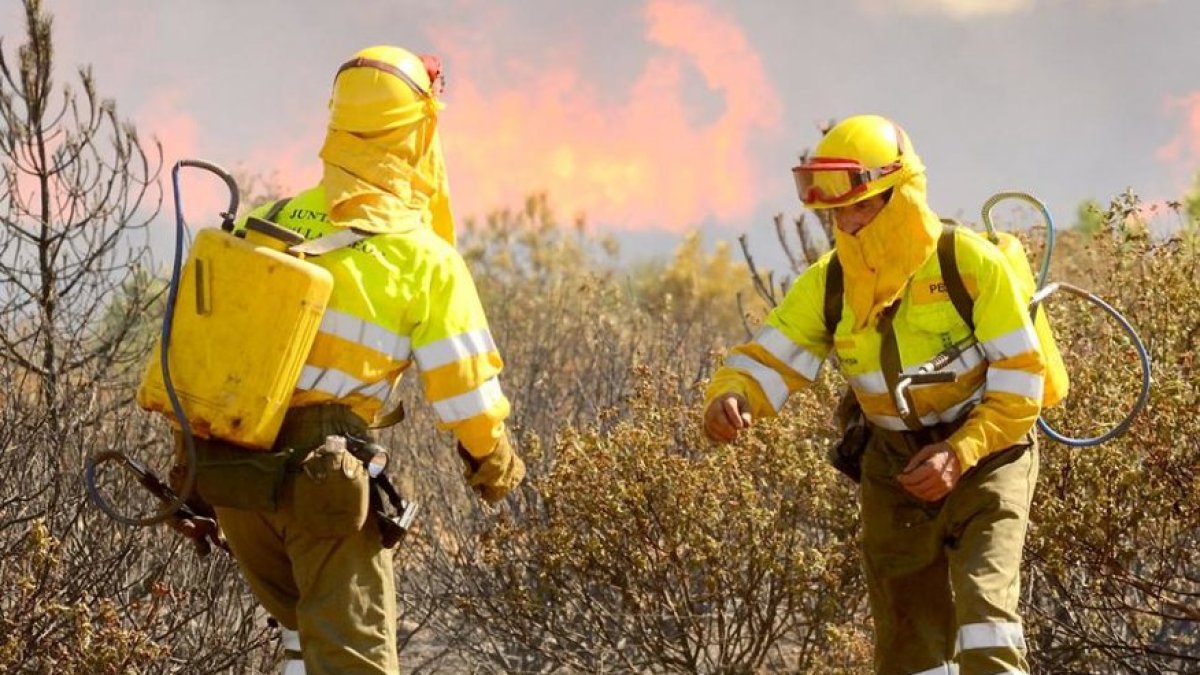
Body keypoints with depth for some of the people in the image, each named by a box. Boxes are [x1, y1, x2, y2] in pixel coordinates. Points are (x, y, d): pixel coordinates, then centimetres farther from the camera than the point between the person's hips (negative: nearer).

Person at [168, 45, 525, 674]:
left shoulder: (267, 223, 9)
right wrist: (495, 464, 19)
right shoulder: (425, 260, -5)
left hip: (227, 463, 5)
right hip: (322, 479, -5)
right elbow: (466, 389, -2)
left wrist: (193, 444, 21)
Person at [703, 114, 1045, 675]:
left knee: (985, 605, -25)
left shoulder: (970, 264, -17)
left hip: (984, 458, -5)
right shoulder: (828, 285, -4)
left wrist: (960, 454, -27)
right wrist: (728, 398, -33)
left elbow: (1020, 383, -15)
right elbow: (768, 359, -9)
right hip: (896, 473, 5)